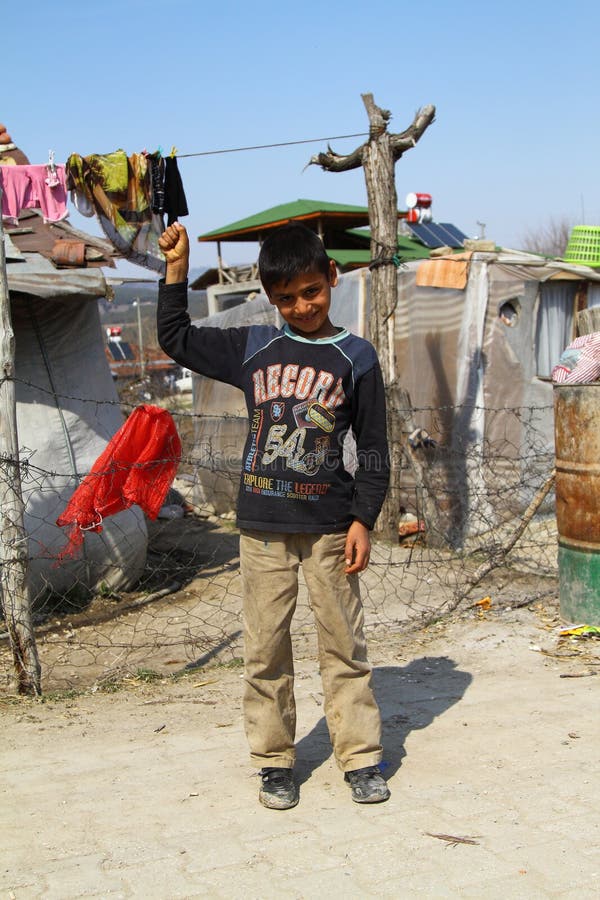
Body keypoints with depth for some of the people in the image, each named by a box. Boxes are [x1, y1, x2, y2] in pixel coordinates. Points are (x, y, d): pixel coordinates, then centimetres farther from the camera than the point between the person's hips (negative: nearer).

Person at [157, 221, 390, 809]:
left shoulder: (355, 357, 0)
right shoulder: (251, 349, 6)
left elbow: (373, 449, 1)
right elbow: (175, 338, 15)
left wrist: (362, 520, -5)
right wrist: (177, 267, 7)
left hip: (330, 525, -2)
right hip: (263, 524, 2)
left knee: (343, 645, 6)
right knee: (264, 648, 7)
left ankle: (361, 758, 16)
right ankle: (274, 761, 19)